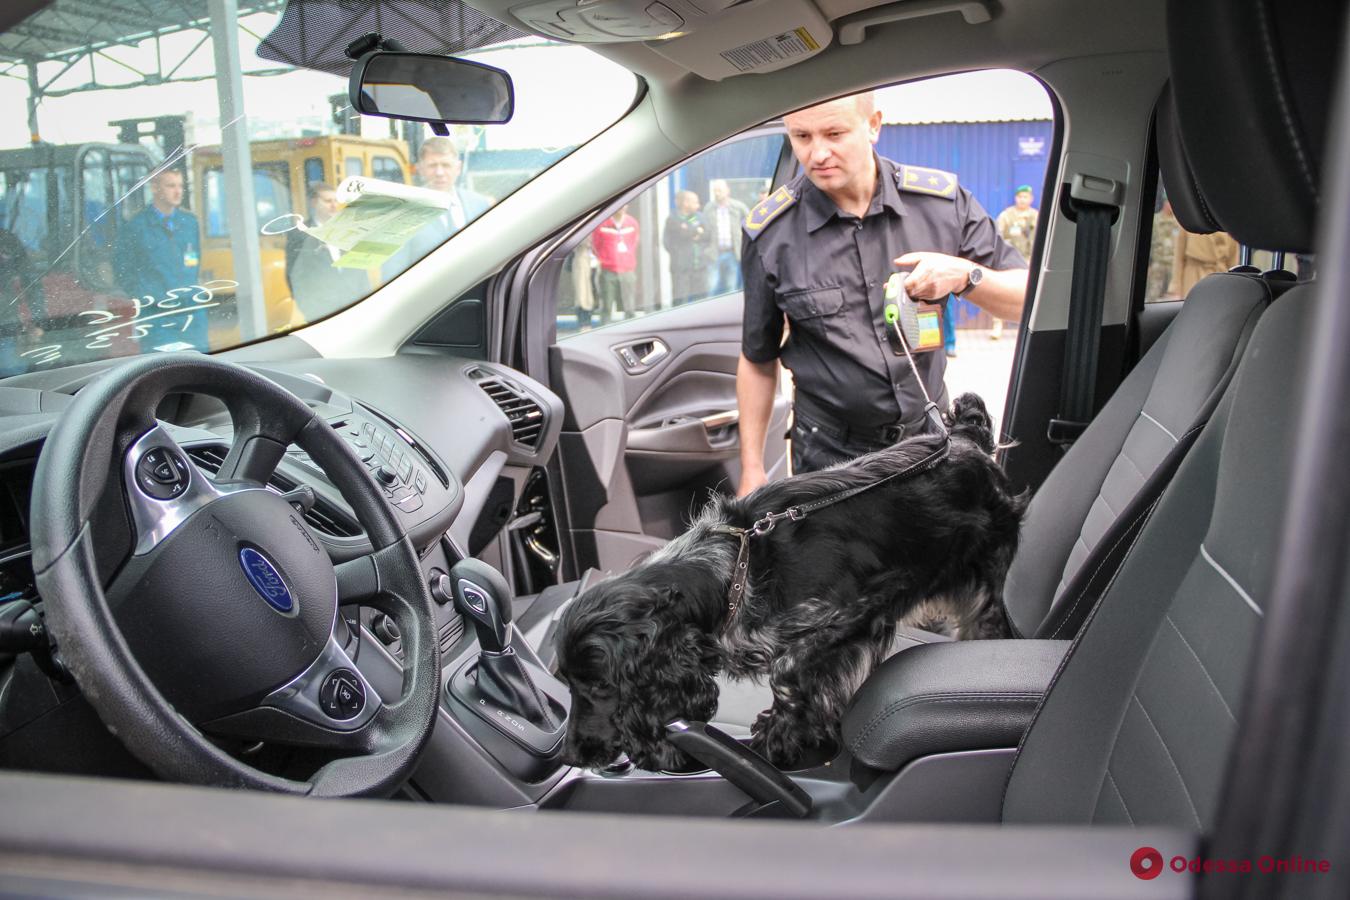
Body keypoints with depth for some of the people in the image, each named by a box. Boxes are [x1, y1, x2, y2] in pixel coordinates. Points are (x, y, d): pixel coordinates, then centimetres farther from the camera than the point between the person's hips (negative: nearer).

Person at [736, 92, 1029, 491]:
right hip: (831, 455, -2)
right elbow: (758, 359, -1)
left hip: (931, 439, 2)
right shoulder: (769, 233, -10)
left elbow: (1027, 300, 0)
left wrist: (965, 275, -21)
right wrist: (751, 468, -1)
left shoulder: (943, 201, -7)